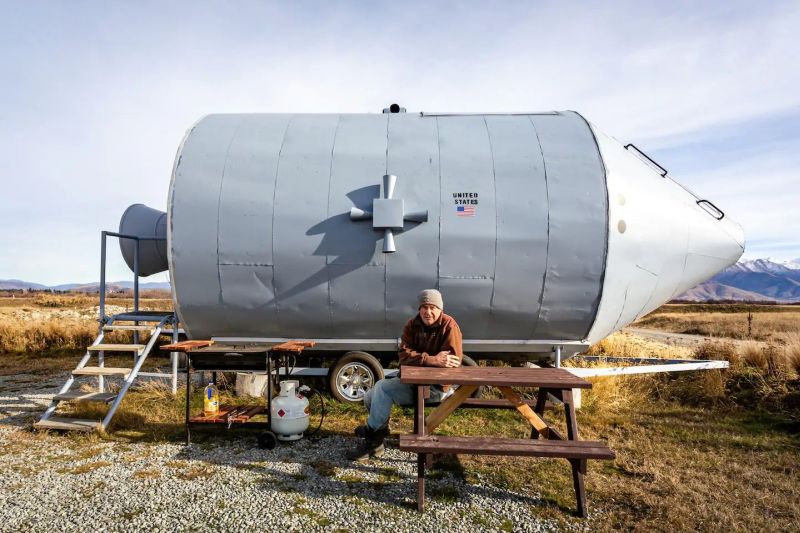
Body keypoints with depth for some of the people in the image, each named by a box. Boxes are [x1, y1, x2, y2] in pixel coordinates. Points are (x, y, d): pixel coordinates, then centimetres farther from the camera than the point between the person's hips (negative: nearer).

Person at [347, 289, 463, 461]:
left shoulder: (449, 326, -13)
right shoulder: (412, 325, 2)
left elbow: (453, 360, -23)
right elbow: (404, 355, -13)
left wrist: (420, 359, -25)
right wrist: (432, 359, -29)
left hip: (435, 387, -7)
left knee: (382, 387, -20)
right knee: (370, 397, -1)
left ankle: (372, 436, -4)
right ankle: (378, 433, 19)